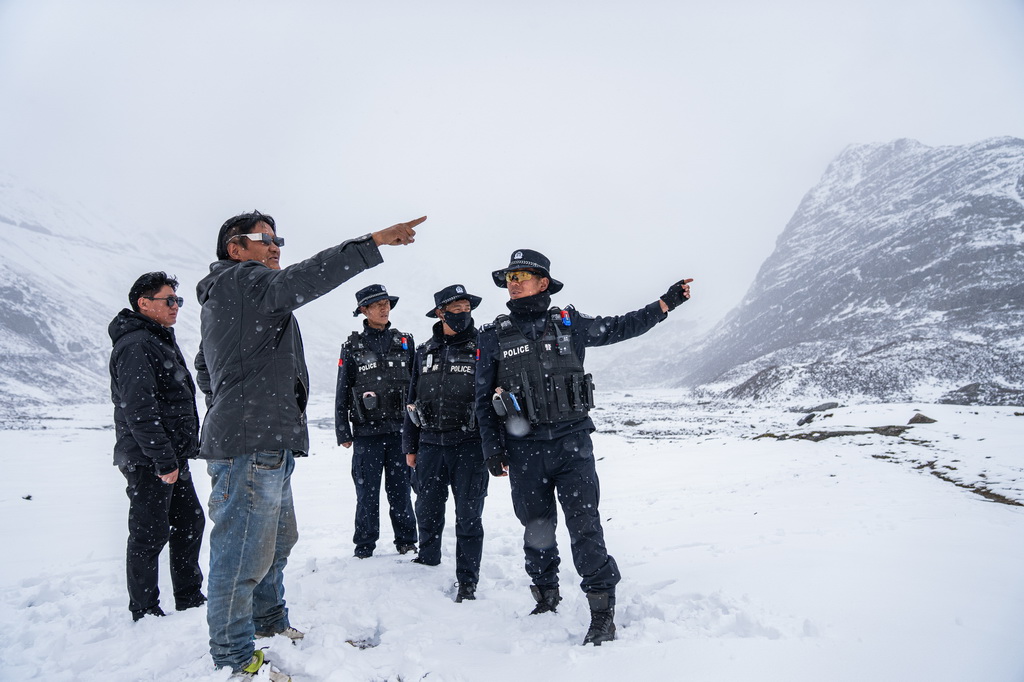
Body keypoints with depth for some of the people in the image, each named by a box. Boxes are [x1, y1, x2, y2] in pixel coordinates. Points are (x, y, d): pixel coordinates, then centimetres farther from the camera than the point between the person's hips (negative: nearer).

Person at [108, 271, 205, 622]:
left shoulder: (163, 342, 18)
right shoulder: (135, 345, -15)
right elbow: (138, 408, -24)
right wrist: (163, 459, -24)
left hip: (173, 458, 10)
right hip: (148, 462, -10)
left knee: (190, 523, 15)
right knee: (150, 535, 0)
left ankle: (190, 599, 27)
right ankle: (145, 613, 13)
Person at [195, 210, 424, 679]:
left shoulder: (219, 300, 24)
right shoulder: (239, 279, -9)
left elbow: (205, 366, 34)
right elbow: (299, 281, -29)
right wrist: (374, 242, -32)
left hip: (266, 446, 11)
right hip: (251, 446, -11)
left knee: (277, 539, 22)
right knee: (243, 553, -3)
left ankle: (269, 624, 38)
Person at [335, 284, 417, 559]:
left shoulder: (404, 341, 10)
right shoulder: (352, 346, 5)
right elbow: (342, 392, 6)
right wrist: (343, 431, 2)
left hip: (400, 429, 1)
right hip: (367, 431, -1)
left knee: (400, 489, 4)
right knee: (367, 491, 3)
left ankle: (406, 541, 17)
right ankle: (364, 546, 15)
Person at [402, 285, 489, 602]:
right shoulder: (424, 352, 10)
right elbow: (412, 399, 16)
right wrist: (410, 445, 14)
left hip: (469, 447, -4)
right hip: (430, 445, 4)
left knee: (468, 516, 2)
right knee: (427, 512, 15)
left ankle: (467, 581, 16)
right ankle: (427, 564, 37)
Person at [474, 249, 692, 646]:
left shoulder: (569, 324, 4)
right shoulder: (493, 336, 3)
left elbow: (619, 328, 15)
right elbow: (483, 398, 6)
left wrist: (667, 303, 12)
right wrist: (493, 448, 1)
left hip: (572, 443, -1)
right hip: (525, 452, 1)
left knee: (585, 526, -6)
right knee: (537, 529, 13)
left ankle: (602, 610, 5)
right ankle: (546, 598, 34)